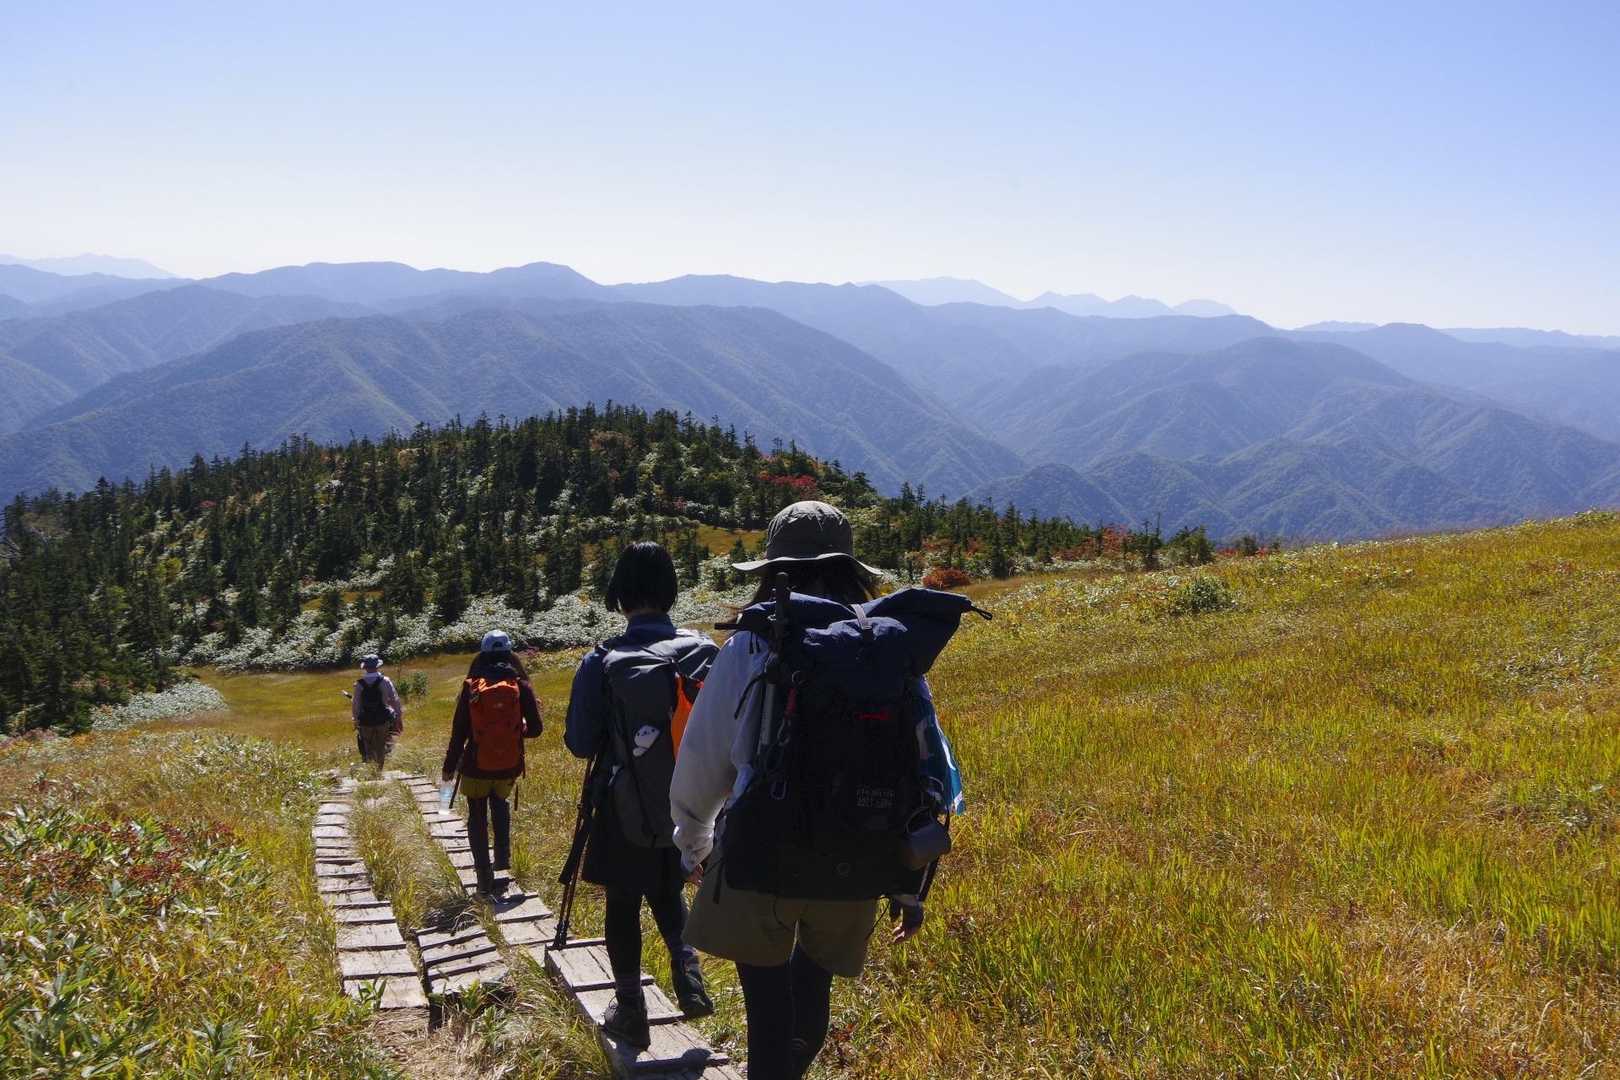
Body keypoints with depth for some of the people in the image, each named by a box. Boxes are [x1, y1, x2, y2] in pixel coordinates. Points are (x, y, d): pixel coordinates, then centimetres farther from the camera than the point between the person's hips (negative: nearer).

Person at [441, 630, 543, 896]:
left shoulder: (471, 686, -7)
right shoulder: (520, 685, -6)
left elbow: (459, 731, -4)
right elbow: (535, 729, -2)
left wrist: (450, 765, 6)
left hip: (476, 766, -1)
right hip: (509, 766, 1)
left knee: (477, 819, 12)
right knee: (500, 804, 30)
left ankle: (485, 877, 8)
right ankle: (503, 857, 19)